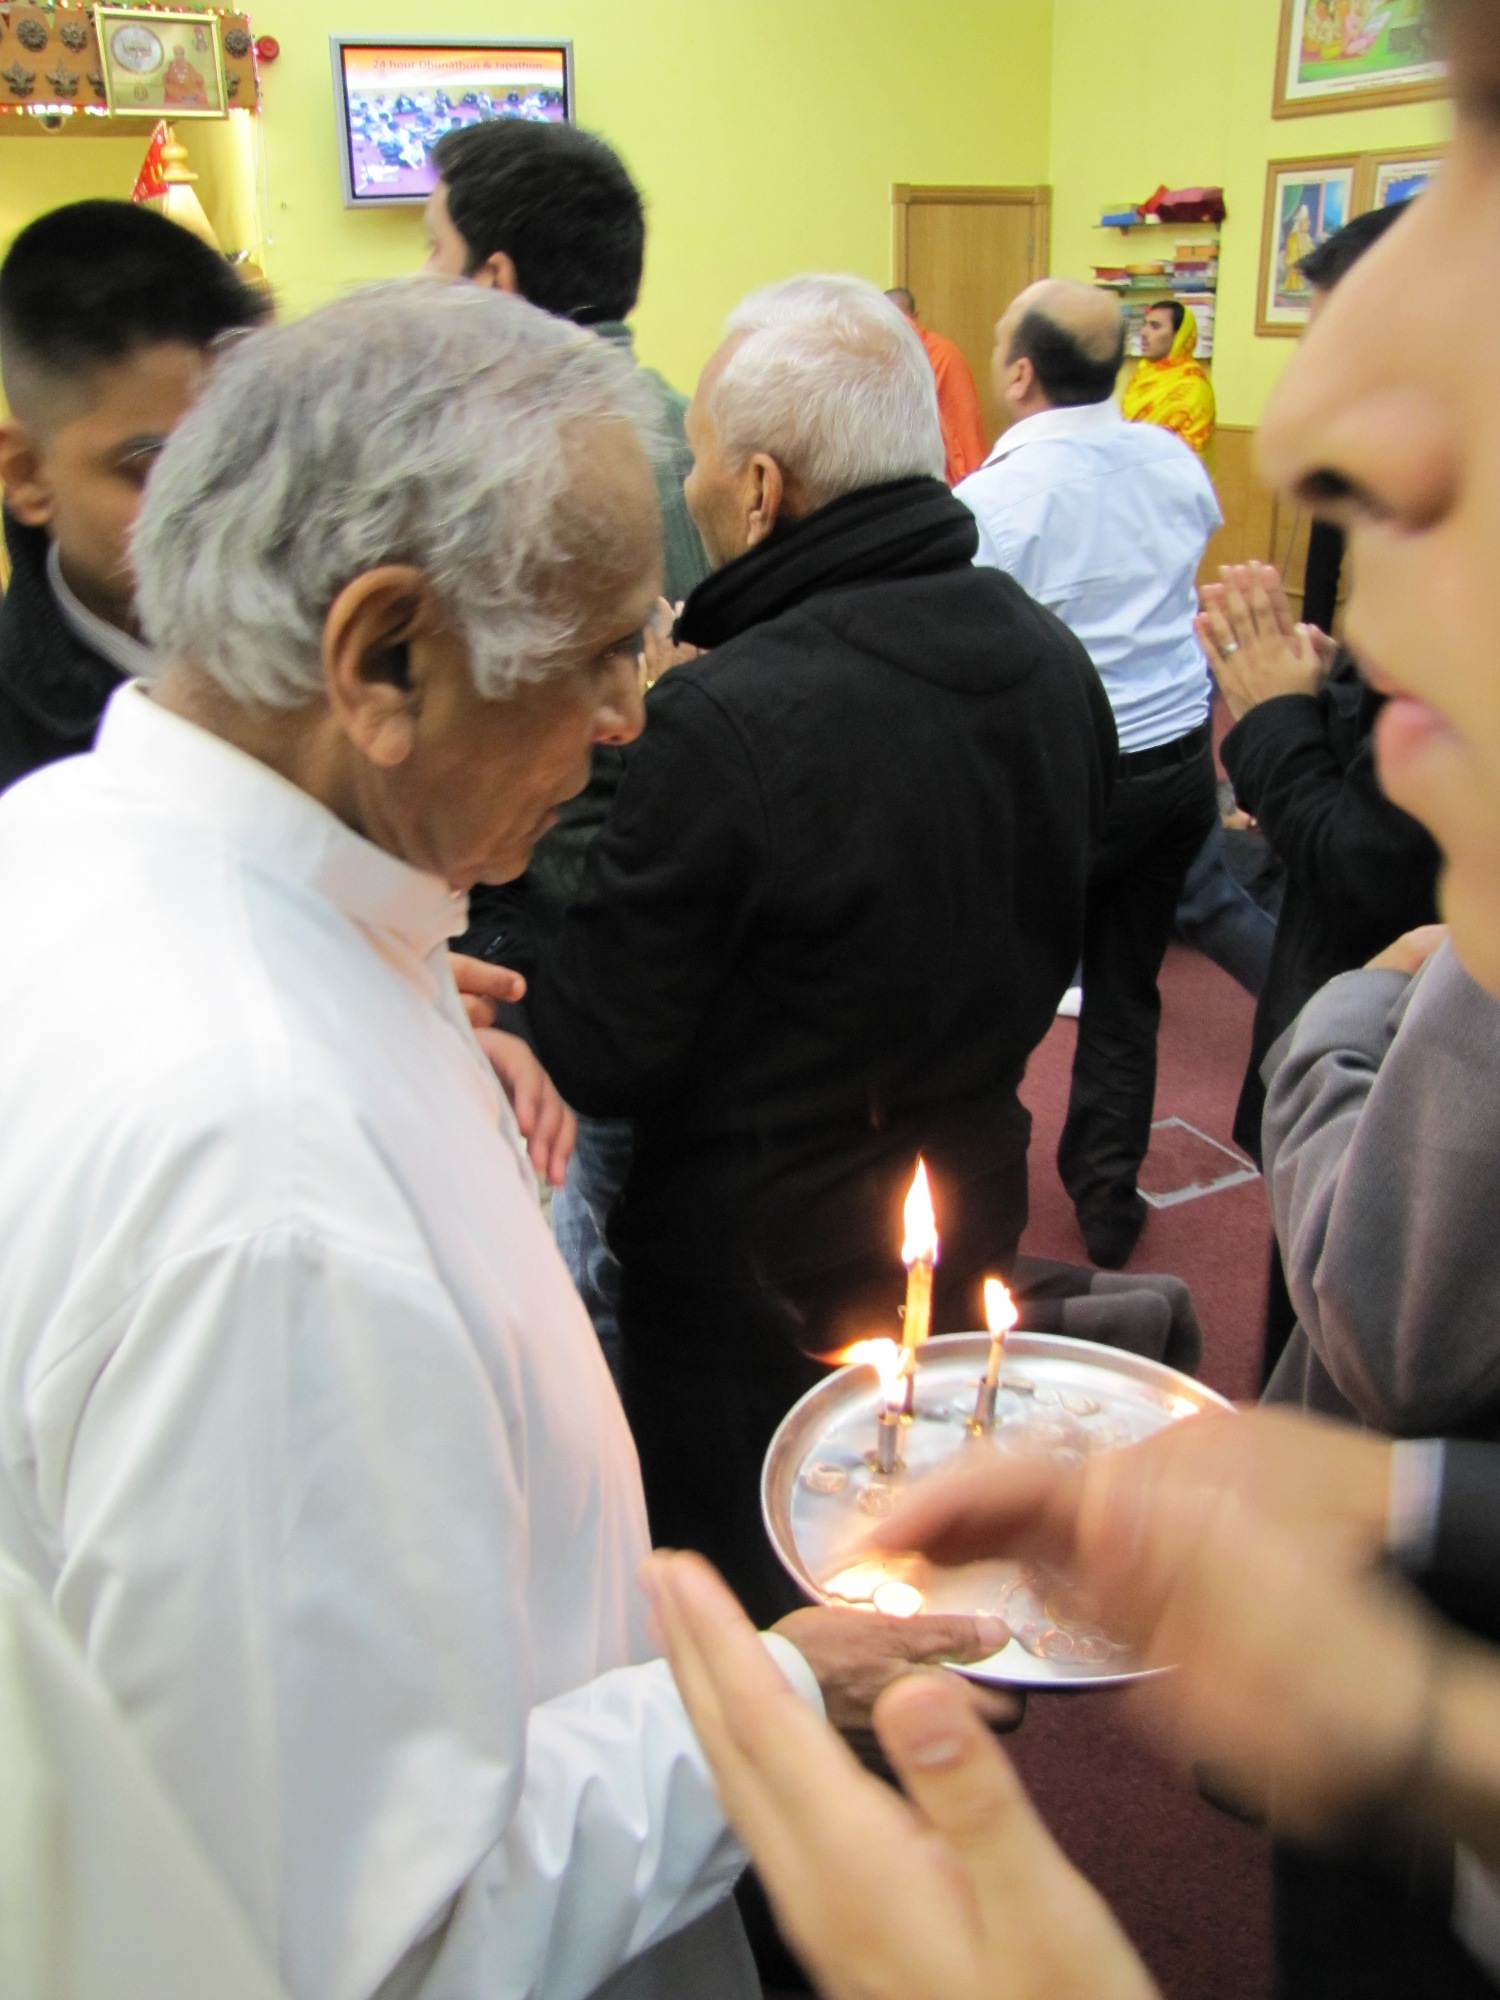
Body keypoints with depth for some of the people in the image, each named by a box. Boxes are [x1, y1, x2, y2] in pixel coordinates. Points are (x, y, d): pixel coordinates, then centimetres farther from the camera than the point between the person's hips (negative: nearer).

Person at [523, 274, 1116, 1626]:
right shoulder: (1055, 663, -5)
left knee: (746, 1625, 18)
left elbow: (598, 1058, -20)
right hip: (972, 1218, 7)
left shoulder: (726, 722, -29)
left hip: (758, 1273, -7)